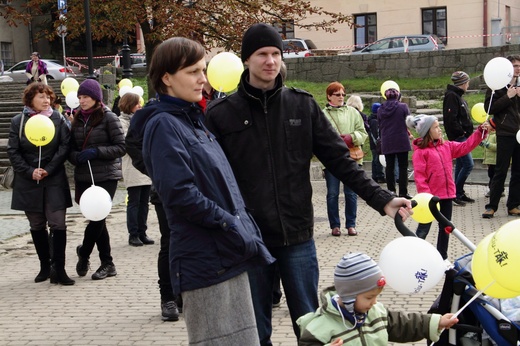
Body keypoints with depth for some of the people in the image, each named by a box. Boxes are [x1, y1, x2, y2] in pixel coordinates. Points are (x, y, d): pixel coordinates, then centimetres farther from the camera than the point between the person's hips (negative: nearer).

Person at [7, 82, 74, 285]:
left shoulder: (58, 119, 0)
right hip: (28, 182, 2)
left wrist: (48, 170, -13)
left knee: (57, 224, -7)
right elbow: (13, 151, 1)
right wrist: (30, 172, -10)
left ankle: (59, 269, -3)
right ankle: (45, 267, 20)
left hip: (54, 180, -2)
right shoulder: (18, 122, 3)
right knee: (37, 226, 9)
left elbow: (65, 146, -5)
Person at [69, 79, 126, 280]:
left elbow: (121, 147, -8)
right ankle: (107, 264, 18)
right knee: (96, 219, 9)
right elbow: (71, 148, 14)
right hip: (83, 177, 5)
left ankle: (84, 253, 17)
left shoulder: (108, 118, -6)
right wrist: (76, 156, -9)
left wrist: (96, 152, -17)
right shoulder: (77, 119, 11)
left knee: (97, 218, -9)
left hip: (106, 176, -5)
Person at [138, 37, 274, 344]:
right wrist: (231, 225, -16)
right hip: (205, 259, -8)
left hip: (231, 254, 9)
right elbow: (180, 193, -21)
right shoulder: (164, 124, -11)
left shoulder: (194, 118, 15)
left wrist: (244, 230, 9)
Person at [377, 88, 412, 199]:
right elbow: (408, 122, -3)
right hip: (401, 141, -3)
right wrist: (407, 132, 16)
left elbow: (380, 127, 10)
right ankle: (403, 192, 0)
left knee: (389, 167, 9)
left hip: (386, 143, 3)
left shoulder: (380, 109, 5)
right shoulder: (403, 106, -6)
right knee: (403, 166, 3)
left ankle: (391, 191, 10)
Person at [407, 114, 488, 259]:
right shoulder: (420, 152, -13)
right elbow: (419, 176, -16)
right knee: (424, 229, 1)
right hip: (431, 197, -7)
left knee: (445, 227, 16)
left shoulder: (447, 146, 8)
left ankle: (442, 257, 28)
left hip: (447, 194, 7)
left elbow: (465, 146, 8)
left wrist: (480, 132, -2)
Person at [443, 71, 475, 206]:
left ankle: (459, 194, 18)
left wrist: (468, 131, 11)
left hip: (462, 137, 10)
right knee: (468, 164, -13)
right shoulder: (451, 96, -14)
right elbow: (450, 119, -23)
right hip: (458, 137, -10)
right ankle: (455, 193, -8)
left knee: (460, 165, 13)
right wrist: (461, 132, -16)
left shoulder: (458, 96, 18)